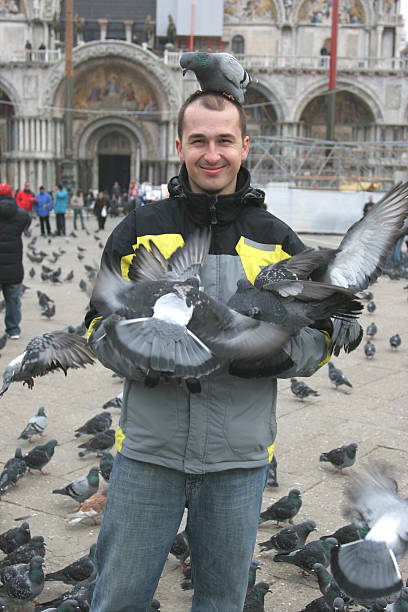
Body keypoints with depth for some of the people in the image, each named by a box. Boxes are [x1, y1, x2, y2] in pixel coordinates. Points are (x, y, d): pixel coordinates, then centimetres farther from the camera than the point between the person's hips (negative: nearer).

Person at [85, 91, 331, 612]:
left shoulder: (278, 241, 5)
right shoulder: (138, 231, 2)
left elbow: (320, 341, 4)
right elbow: (100, 327, 2)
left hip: (239, 457, 1)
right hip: (148, 451, -1)